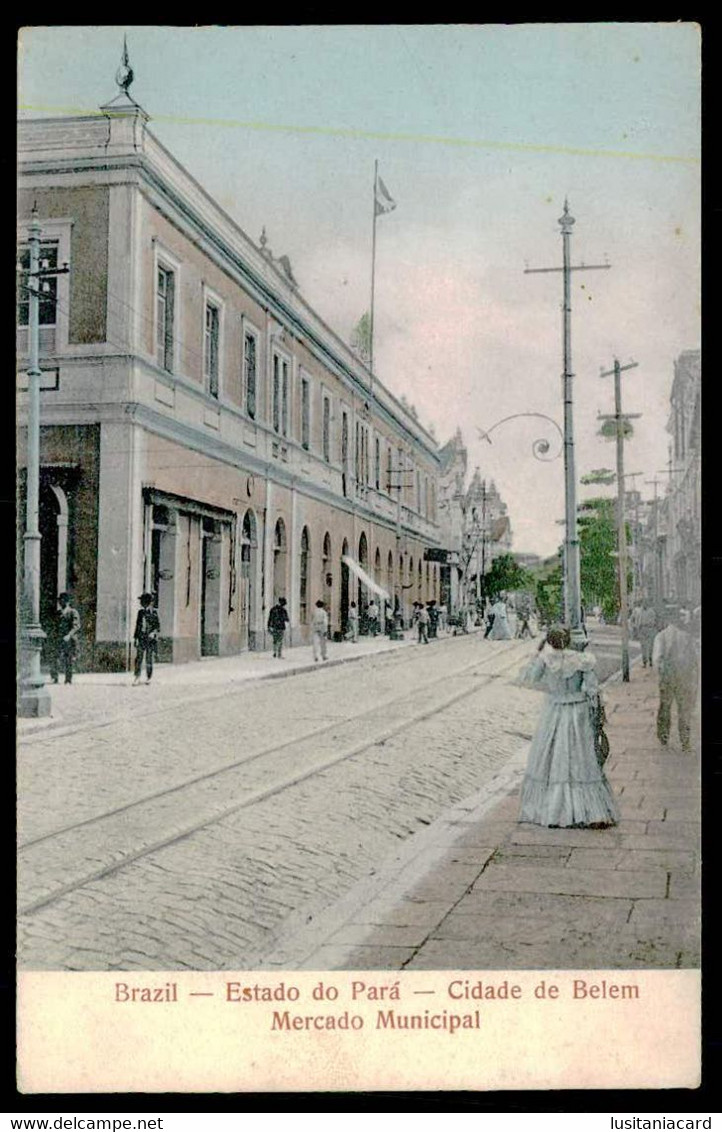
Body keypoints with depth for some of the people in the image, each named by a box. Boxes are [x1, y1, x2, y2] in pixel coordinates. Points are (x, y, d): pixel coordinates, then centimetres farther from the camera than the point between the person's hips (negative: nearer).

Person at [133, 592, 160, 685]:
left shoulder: (154, 612, -5)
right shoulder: (141, 612, 9)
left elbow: (158, 627, -5)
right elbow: (138, 625, 15)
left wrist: (153, 633, -22)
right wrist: (135, 637, 13)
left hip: (151, 639, -3)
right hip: (141, 639, 3)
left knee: (149, 660, 1)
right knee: (138, 658, -4)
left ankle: (148, 678, 11)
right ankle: (137, 678, -2)